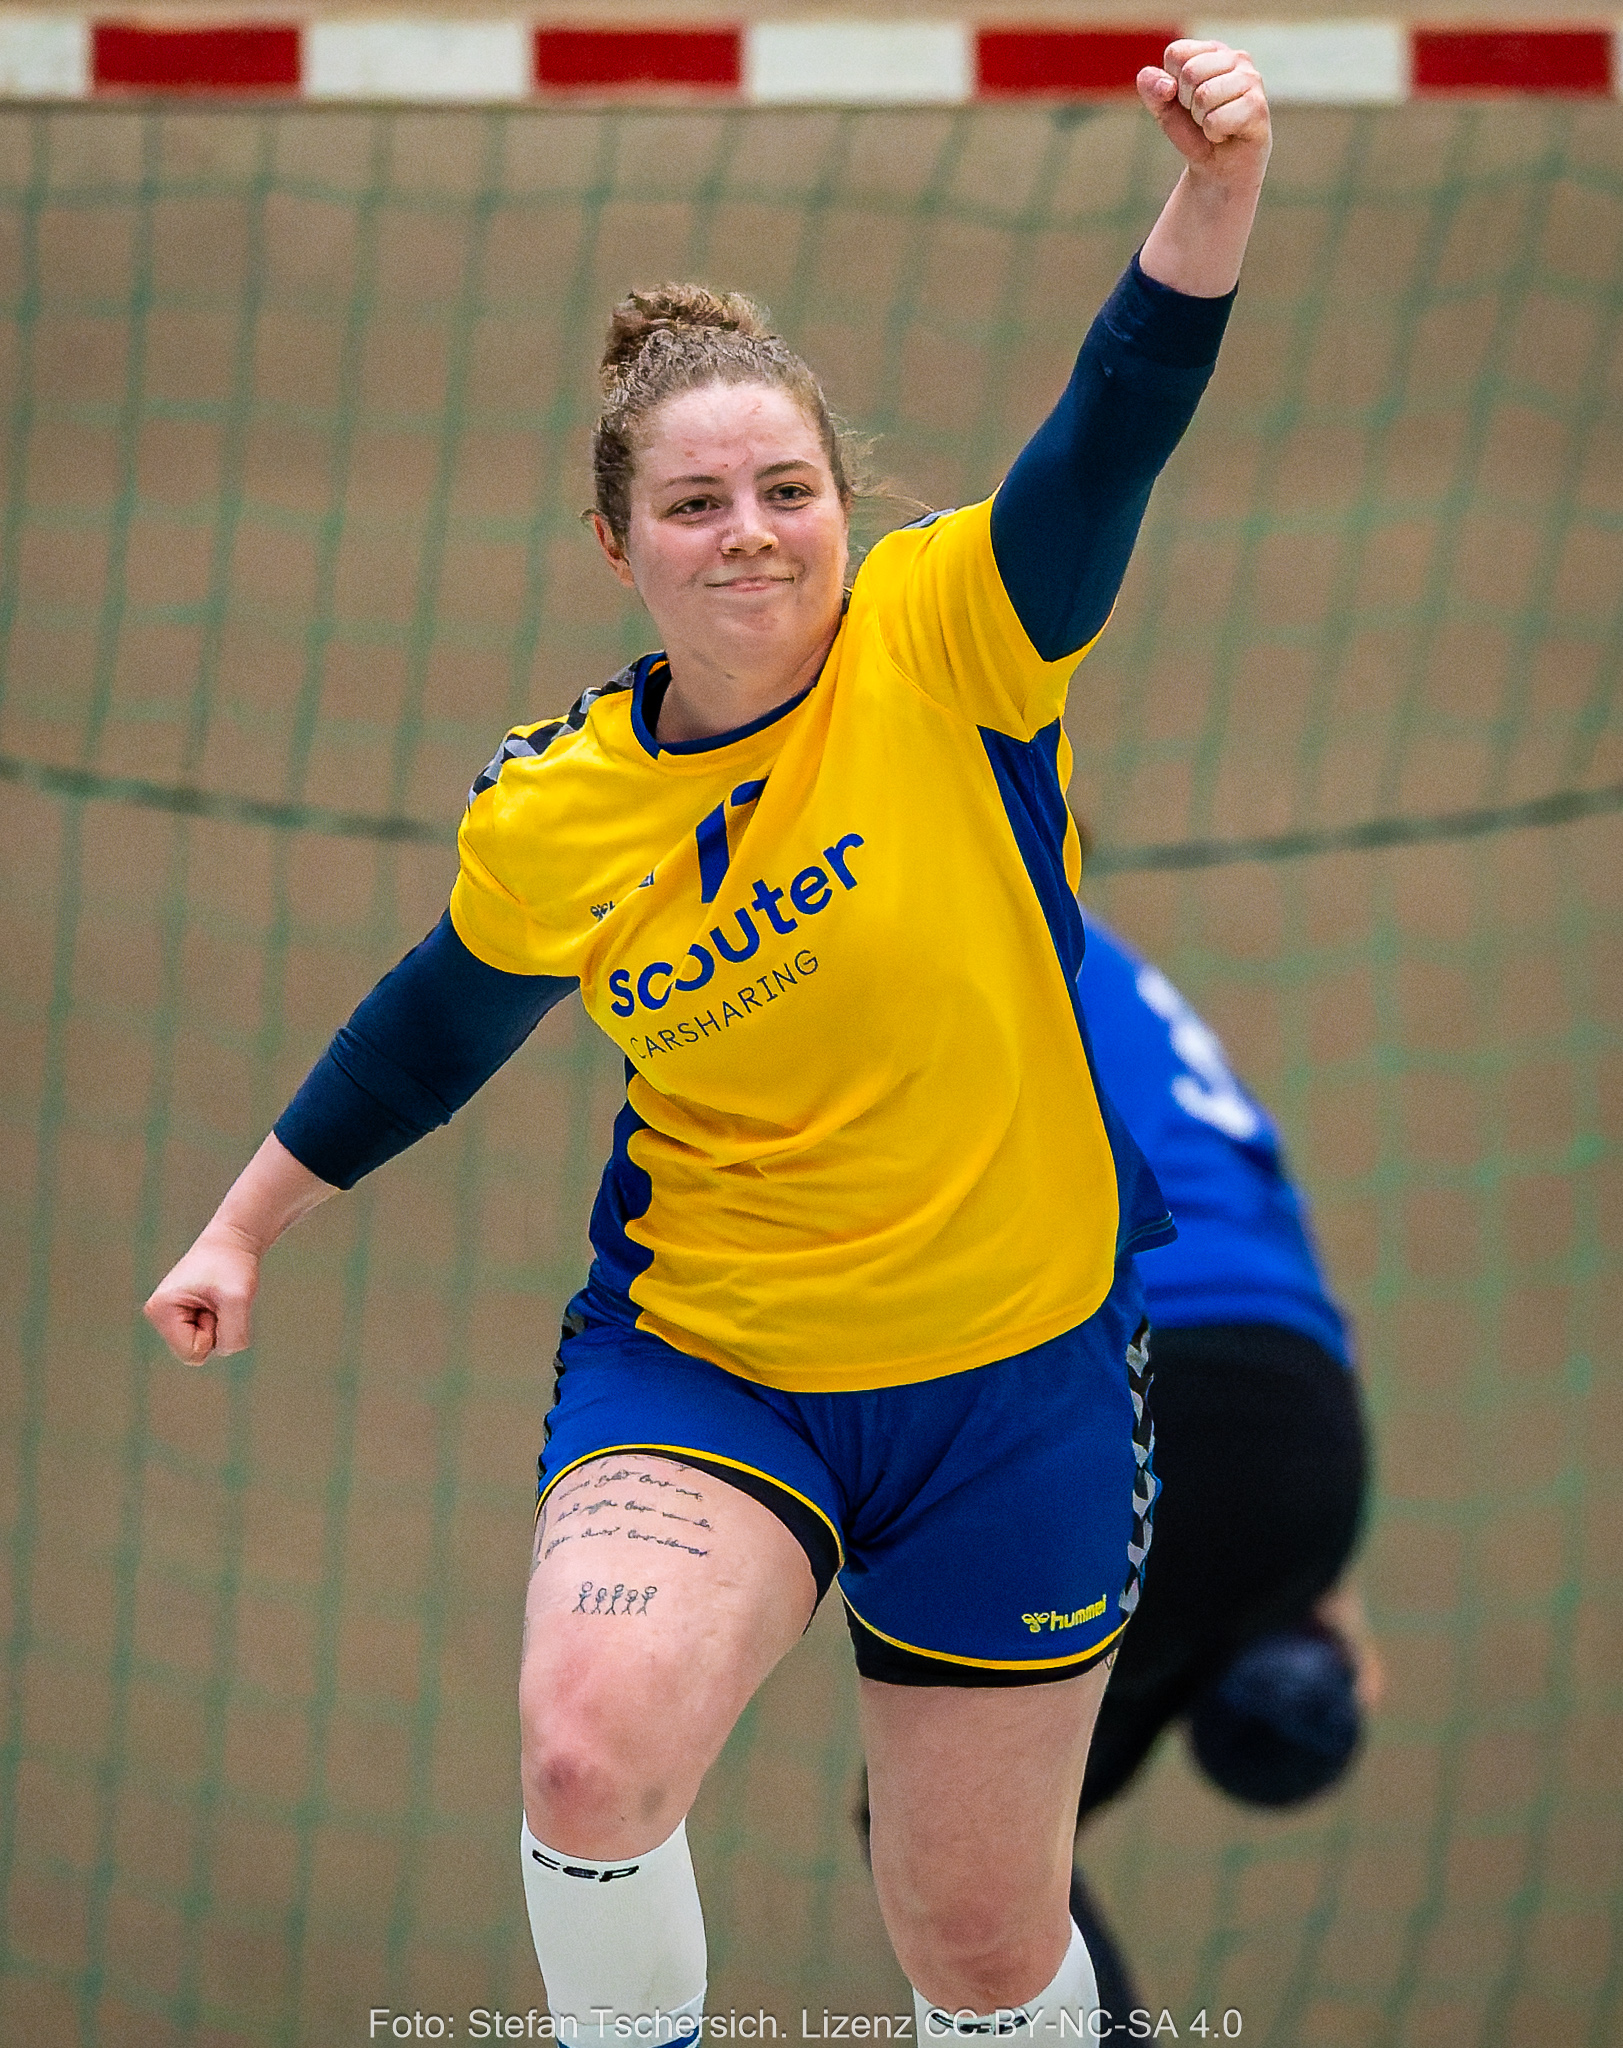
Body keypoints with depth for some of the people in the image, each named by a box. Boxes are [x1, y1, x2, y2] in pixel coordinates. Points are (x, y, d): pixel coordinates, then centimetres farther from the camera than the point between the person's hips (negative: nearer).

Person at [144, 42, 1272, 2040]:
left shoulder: (948, 640, -10)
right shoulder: (549, 818, -4)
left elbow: (1120, 423, -26)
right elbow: (430, 1033, 15)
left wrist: (1214, 183, -43)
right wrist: (245, 1224, 26)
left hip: (1012, 1382, 0)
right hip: (699, 1356, 0)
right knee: (590, 1745, -29)